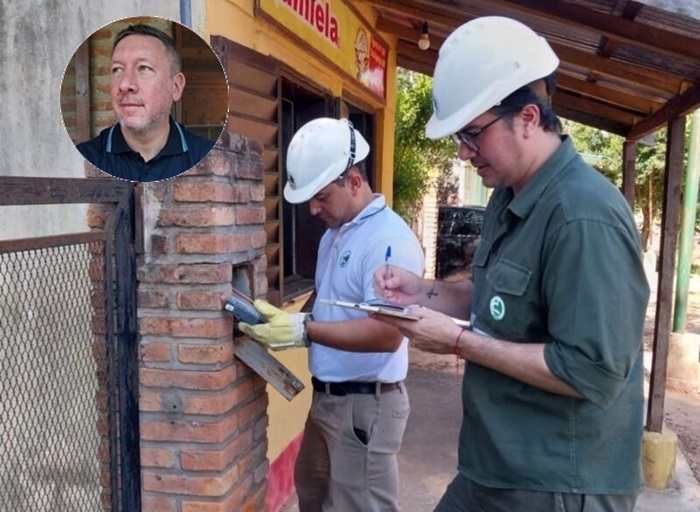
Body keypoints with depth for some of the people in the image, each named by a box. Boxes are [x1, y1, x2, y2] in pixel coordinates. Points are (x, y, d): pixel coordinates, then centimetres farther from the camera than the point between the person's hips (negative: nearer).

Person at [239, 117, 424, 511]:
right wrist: (283, 318, 1)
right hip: (327, 397, 10)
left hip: (367, 404, -10)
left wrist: (304, 330, -30)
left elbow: (387, 334, -29)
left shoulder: (390, 239, -21)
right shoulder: (334, 233, 10)